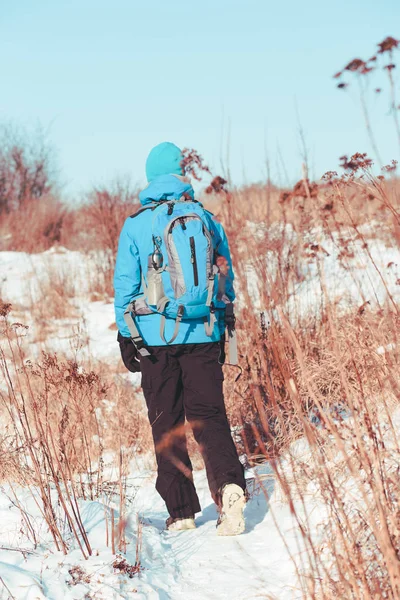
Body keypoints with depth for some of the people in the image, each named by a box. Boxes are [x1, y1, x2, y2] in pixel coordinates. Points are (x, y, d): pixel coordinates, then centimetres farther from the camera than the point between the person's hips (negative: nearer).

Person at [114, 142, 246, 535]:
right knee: (208, 416, 5)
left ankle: (182, 511, 7)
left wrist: (126, 337, 8)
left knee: (166, 425, 7)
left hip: (156, 338, -1)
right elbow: (227, 278, 9)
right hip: (204, 336, 2)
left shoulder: (136, 225, -3)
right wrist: (221, 332, 17)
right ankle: (229, 485, -19)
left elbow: (125, 284, 0)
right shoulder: (207, 219, 4)